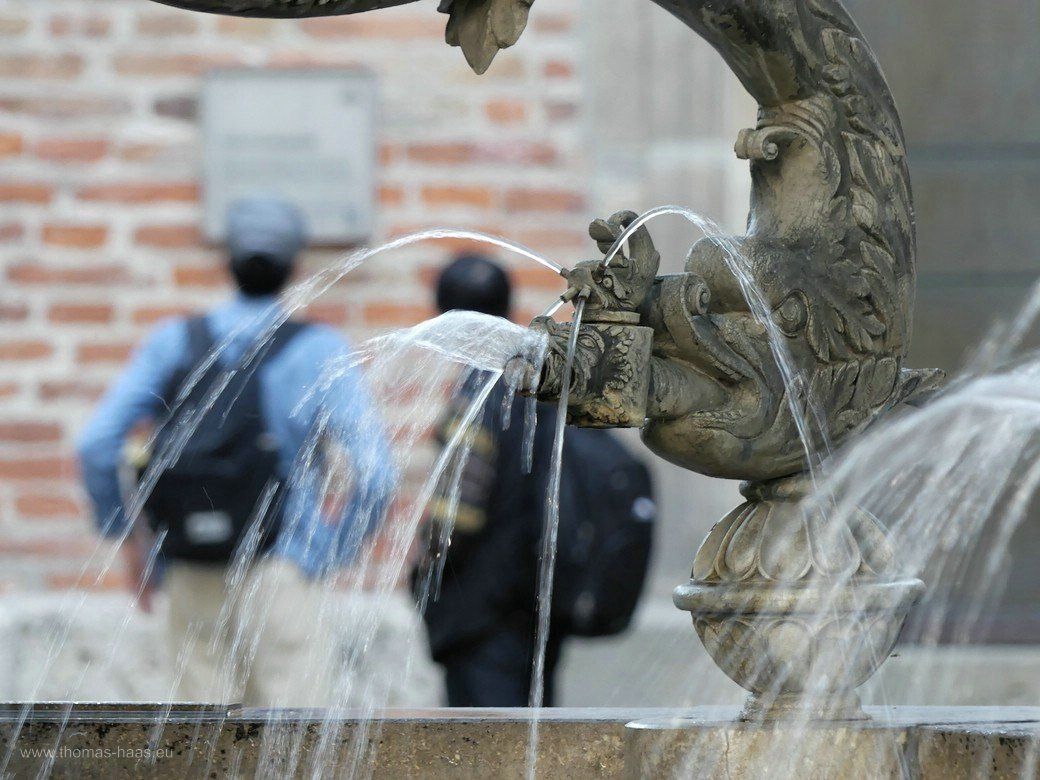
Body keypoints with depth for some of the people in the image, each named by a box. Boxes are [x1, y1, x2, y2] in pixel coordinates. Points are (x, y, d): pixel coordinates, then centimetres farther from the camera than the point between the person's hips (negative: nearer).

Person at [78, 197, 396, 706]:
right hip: (281, 568, -3)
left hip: (192, 575, 3)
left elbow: (97, 444, -1)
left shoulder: (175, 342, 5)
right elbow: (375, 471, -10)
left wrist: (124, 532, 11)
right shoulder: (319, 352, -2)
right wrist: (333, 549, 4)